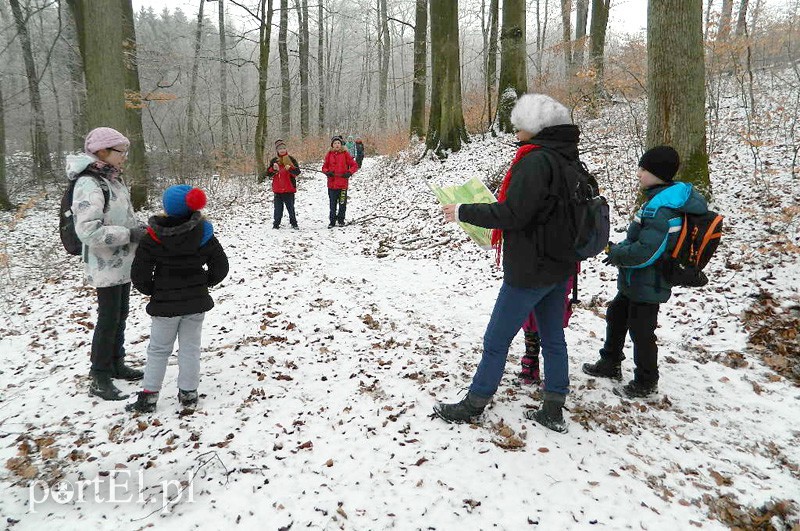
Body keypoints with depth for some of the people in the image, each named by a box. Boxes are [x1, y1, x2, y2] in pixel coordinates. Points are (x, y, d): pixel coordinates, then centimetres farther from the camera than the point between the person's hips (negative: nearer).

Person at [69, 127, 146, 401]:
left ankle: (116, 364, 33)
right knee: (108, 319, -1)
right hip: (106, 265, -9)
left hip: (123, 262, 9)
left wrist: (139, 227, 0)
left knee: (120, 315, 18)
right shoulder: (89, 184, -20)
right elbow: (88, 230, -29)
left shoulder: (113, 178, 9)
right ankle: (99, 379, 11)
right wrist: (130, 234, -25)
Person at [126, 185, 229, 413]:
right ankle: (188, 393, 19)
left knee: (158, 350, 13)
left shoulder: (153, 238, -13)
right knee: (190, 348, 12)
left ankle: (148, 396, 18)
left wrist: (153, 291, 7)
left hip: (165, 304, -1)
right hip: (196, 302, 2)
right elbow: (221, 267, -1)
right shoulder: (204, 234, -8)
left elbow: (139, 275, -11)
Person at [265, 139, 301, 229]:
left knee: (290, 207, 3)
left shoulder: (291, 159, 2)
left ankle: (294, 223, 13)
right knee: (278, 208, 5)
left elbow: (297, 172, -7)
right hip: (277, 189, 2)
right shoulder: (274, 160, 8)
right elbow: (268, 173, 4)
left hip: (289, 189, -2)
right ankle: (276, 224, 13)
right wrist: (273, 169, -15)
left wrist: (290, 168, -25)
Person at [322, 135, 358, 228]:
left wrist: (349, 172, -16)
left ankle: (341, 220, 21)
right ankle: (332, 221, 16)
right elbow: (324, 167, 12)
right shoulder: (329, 154, 5)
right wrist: (327, 172, -9)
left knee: (342, 203, 7)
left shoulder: (345, 154, -1)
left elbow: (355, 165, 0)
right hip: (332, 183, 2)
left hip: (343, 183, -2)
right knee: (332, 204, 7)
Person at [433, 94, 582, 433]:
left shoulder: (535, 160, -19)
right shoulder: (569, 160, 10)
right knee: (553, 338, 15)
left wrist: (463, 212, -13)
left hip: (530, 270, -9)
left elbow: (512, 214, -23)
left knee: (496, 341, 3)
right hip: (559, 267, 9)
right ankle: (553, 411, 25)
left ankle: (473, 405, 17)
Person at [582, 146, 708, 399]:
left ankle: (645, 383, 25)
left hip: (646, 285, -10)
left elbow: (645, 252, -29)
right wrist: (620, 249, 6)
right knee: (616, 315, 23)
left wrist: (616, 254, -14)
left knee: (640, 331, 6)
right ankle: (610, 363, 41)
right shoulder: (664, 198, 4)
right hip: (636, 282, 10)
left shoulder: (662, 209, -28)